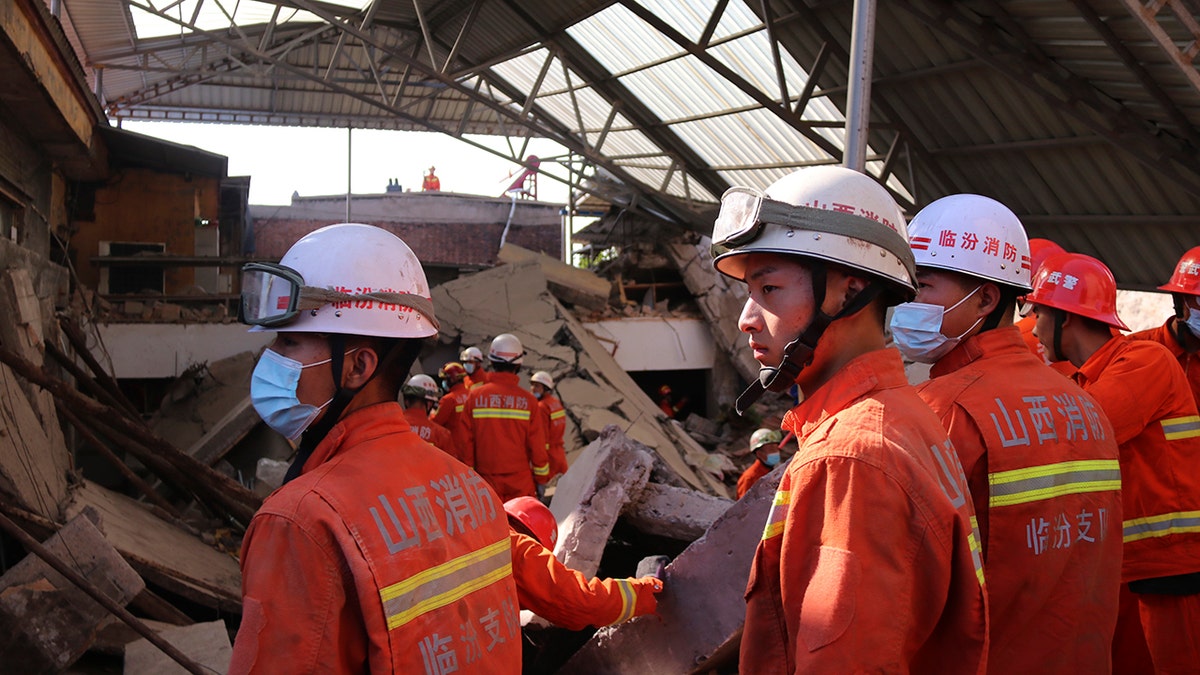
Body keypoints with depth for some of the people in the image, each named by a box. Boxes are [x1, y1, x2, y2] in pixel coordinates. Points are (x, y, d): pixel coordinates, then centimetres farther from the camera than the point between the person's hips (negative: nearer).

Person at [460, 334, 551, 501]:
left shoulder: (474, 396, -3)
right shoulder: (528, 400, -6)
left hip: (486, 480, 1)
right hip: (521, 481, -1)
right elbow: (538, 446, -2)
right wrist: (541, 479, 10)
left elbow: (466, 442, 0)